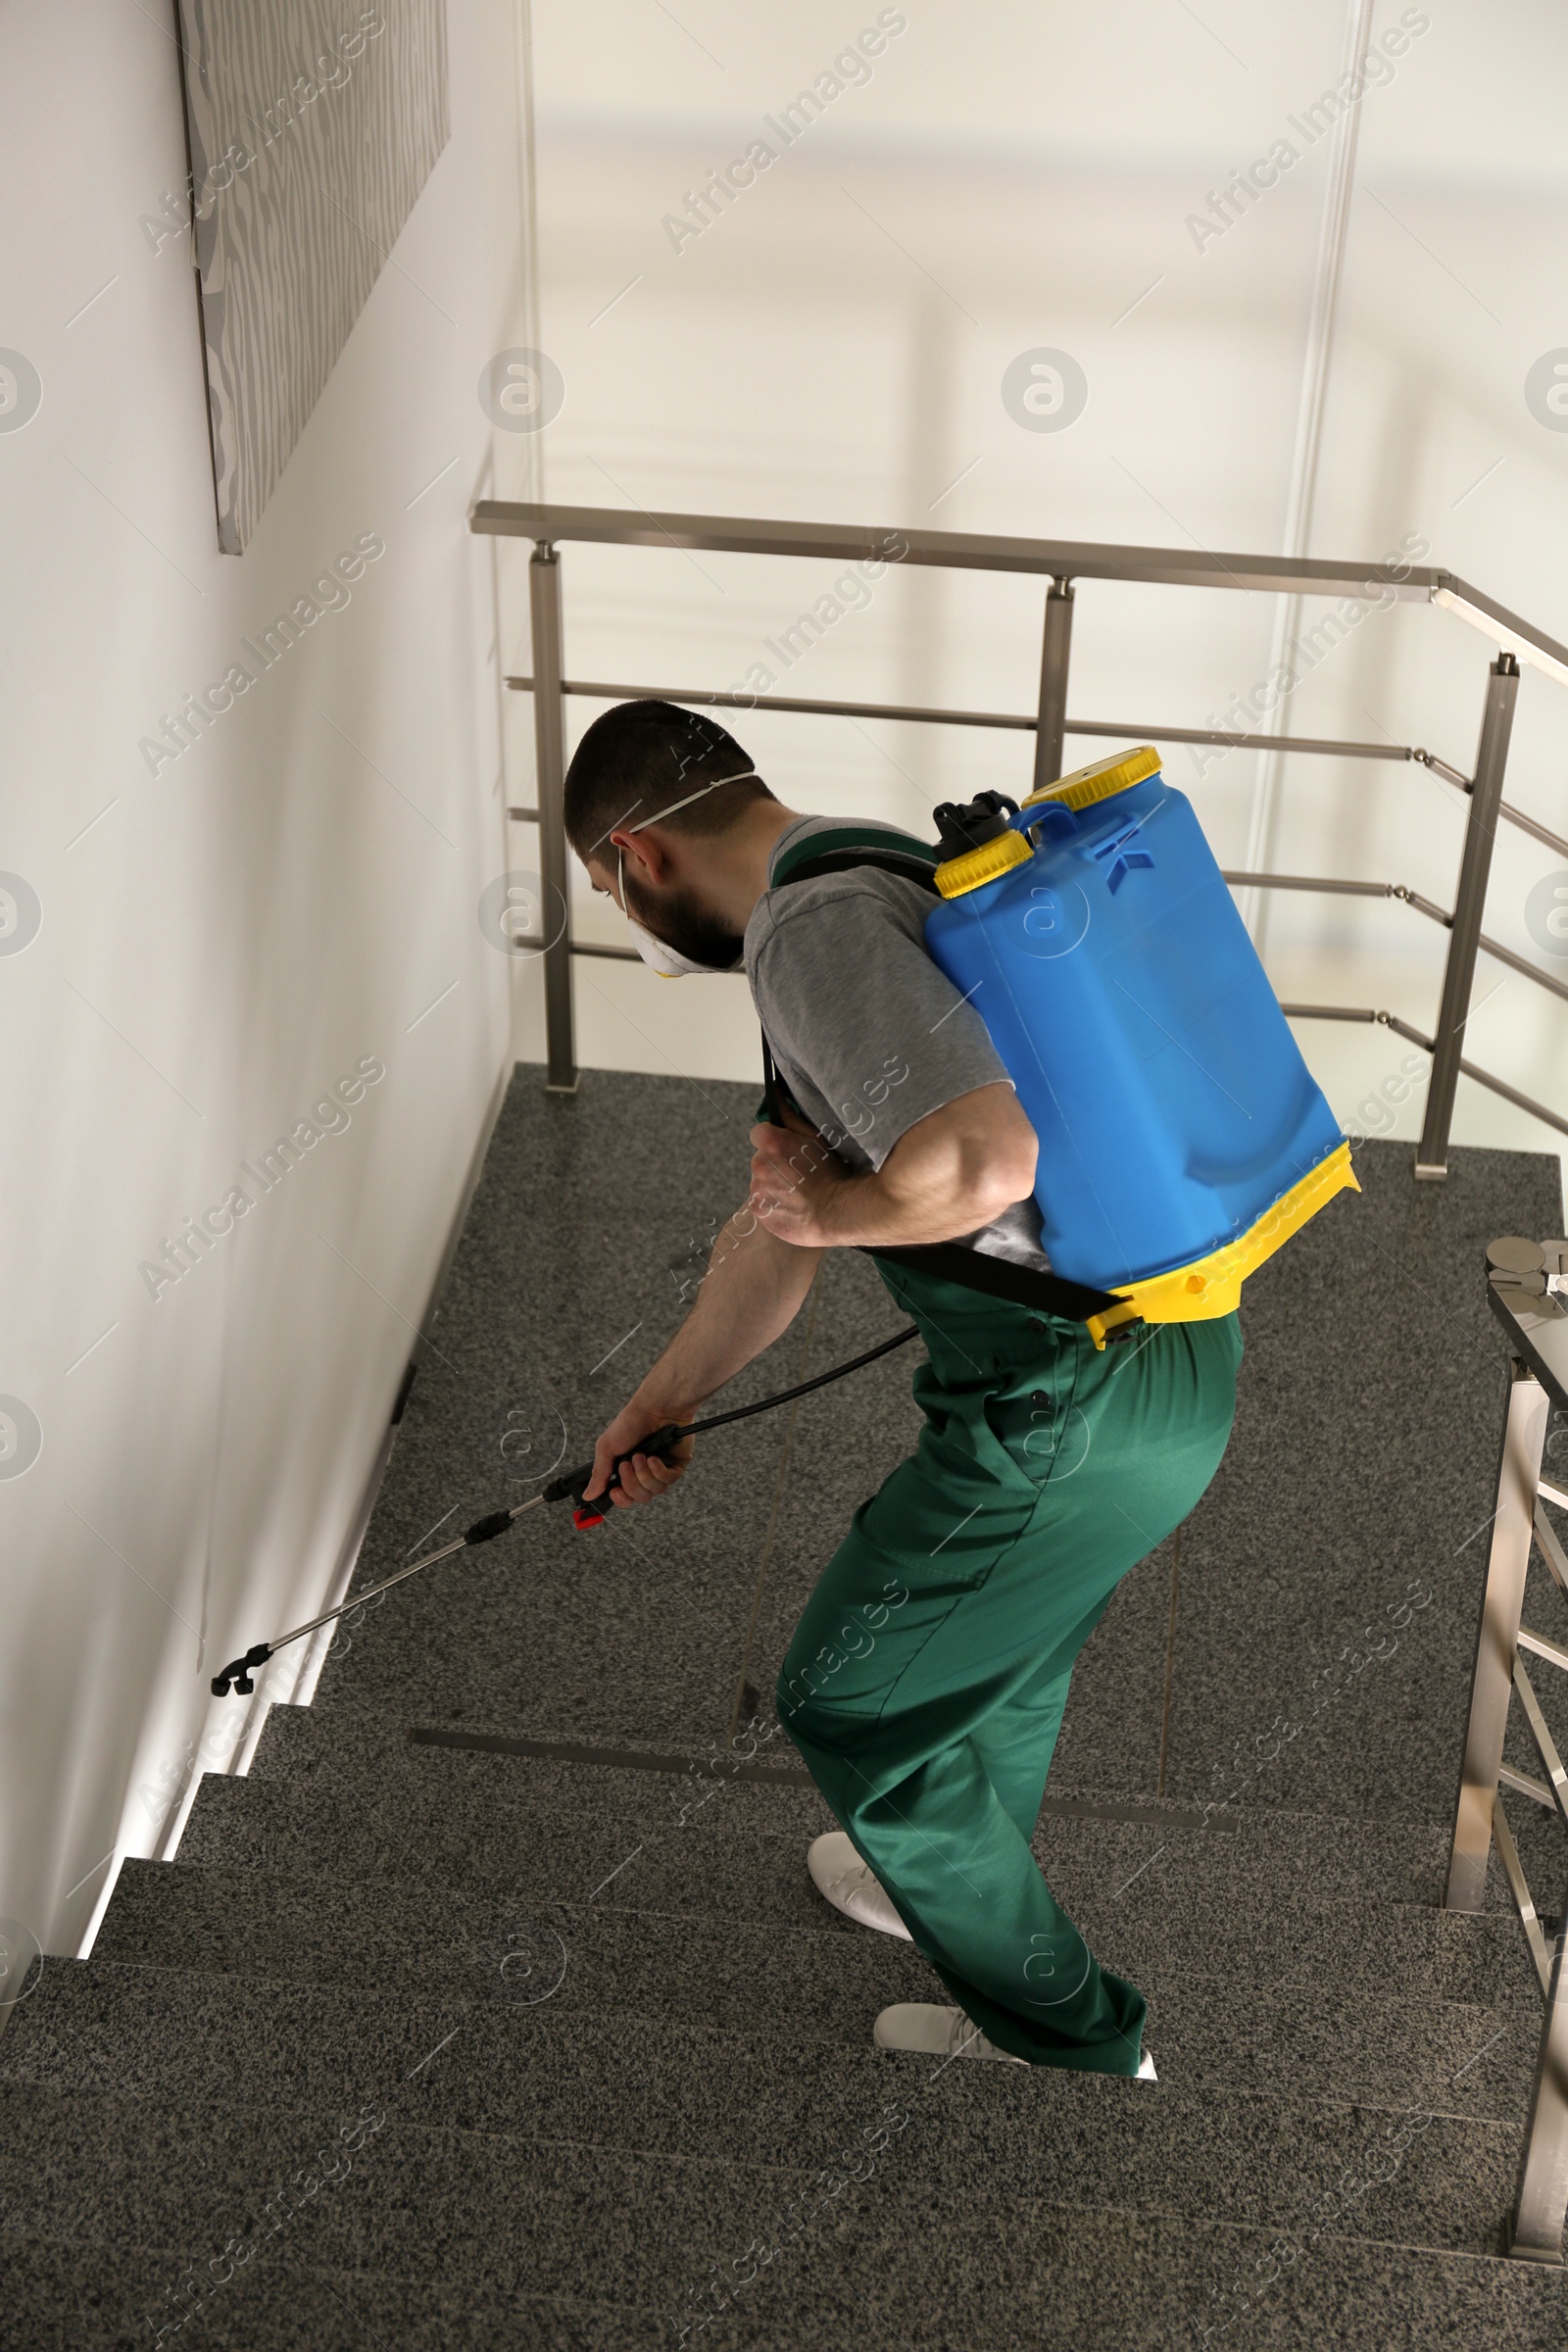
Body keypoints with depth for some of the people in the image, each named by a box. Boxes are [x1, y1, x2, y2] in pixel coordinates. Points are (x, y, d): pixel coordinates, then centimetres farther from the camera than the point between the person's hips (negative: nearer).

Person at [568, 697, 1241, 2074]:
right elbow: (785, 1226, 23)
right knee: (1003, 1643, 33)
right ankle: (957, 1882, 60)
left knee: (854, 1700, 12)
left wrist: (836, 1205, -12)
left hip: (1077, 1413, -10)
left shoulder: (811, 927, -18)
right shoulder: (872, 880, 16)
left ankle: (1067, 2044, 29)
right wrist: (660, 1405, 32)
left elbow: (983, 1157, -34)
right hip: (1183, 1350, 10)